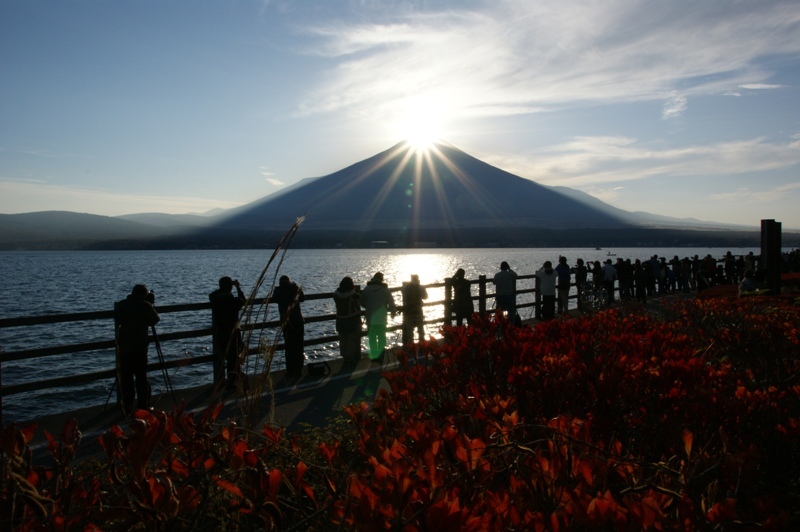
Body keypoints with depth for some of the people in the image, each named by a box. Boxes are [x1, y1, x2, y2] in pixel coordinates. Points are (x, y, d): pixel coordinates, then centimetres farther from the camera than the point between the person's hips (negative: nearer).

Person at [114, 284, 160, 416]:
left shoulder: (120, 305, 5)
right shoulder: (145, 305, -6)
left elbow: (117, 321, 17)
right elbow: (155, 320, 4)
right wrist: (150, 304, 10)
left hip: (123, 347, 3)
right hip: (139, 347, -3)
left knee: (125, 379, 7)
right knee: (141, 377, 5)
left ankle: (127, 409, 9)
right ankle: (143, 407, 6)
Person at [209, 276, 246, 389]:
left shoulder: (214, 300, -7)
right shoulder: (235, 300, -14)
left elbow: (212, 295, 17)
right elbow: (243, 301, 9)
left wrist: (223, 287, 21)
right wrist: (238, 287, 16)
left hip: (218, 332, 3)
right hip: (232, 332, -3)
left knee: (219, 358, 15)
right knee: (233, 358, 7)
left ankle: (218, 382, 22)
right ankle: (231, 382, 6)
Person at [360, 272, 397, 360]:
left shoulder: (366, 289, -2)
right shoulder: (385, 289, -5)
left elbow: (362, 303, 4)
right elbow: (391, 303, -4)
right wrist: (393, 312, 15)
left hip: (370, 317, 1)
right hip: (381, 318, -1)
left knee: (372, 337, 8)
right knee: (382, 337, 10)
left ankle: (374, 356, 7)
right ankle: (380, 356, 9)